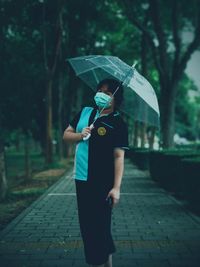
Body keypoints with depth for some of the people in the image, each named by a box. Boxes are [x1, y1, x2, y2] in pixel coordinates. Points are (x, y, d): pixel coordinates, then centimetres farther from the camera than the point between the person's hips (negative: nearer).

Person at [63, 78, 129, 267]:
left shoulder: (117, 123, -8)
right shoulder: (85, 112, 10)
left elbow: (119, 156, -13)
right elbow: (66, 135, 15)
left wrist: (116, 187, -18)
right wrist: (80, 135, -7)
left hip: (102, 183, -6)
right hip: (82, 179, 7)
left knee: (99, 226, -3)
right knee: (86, 224, 13)